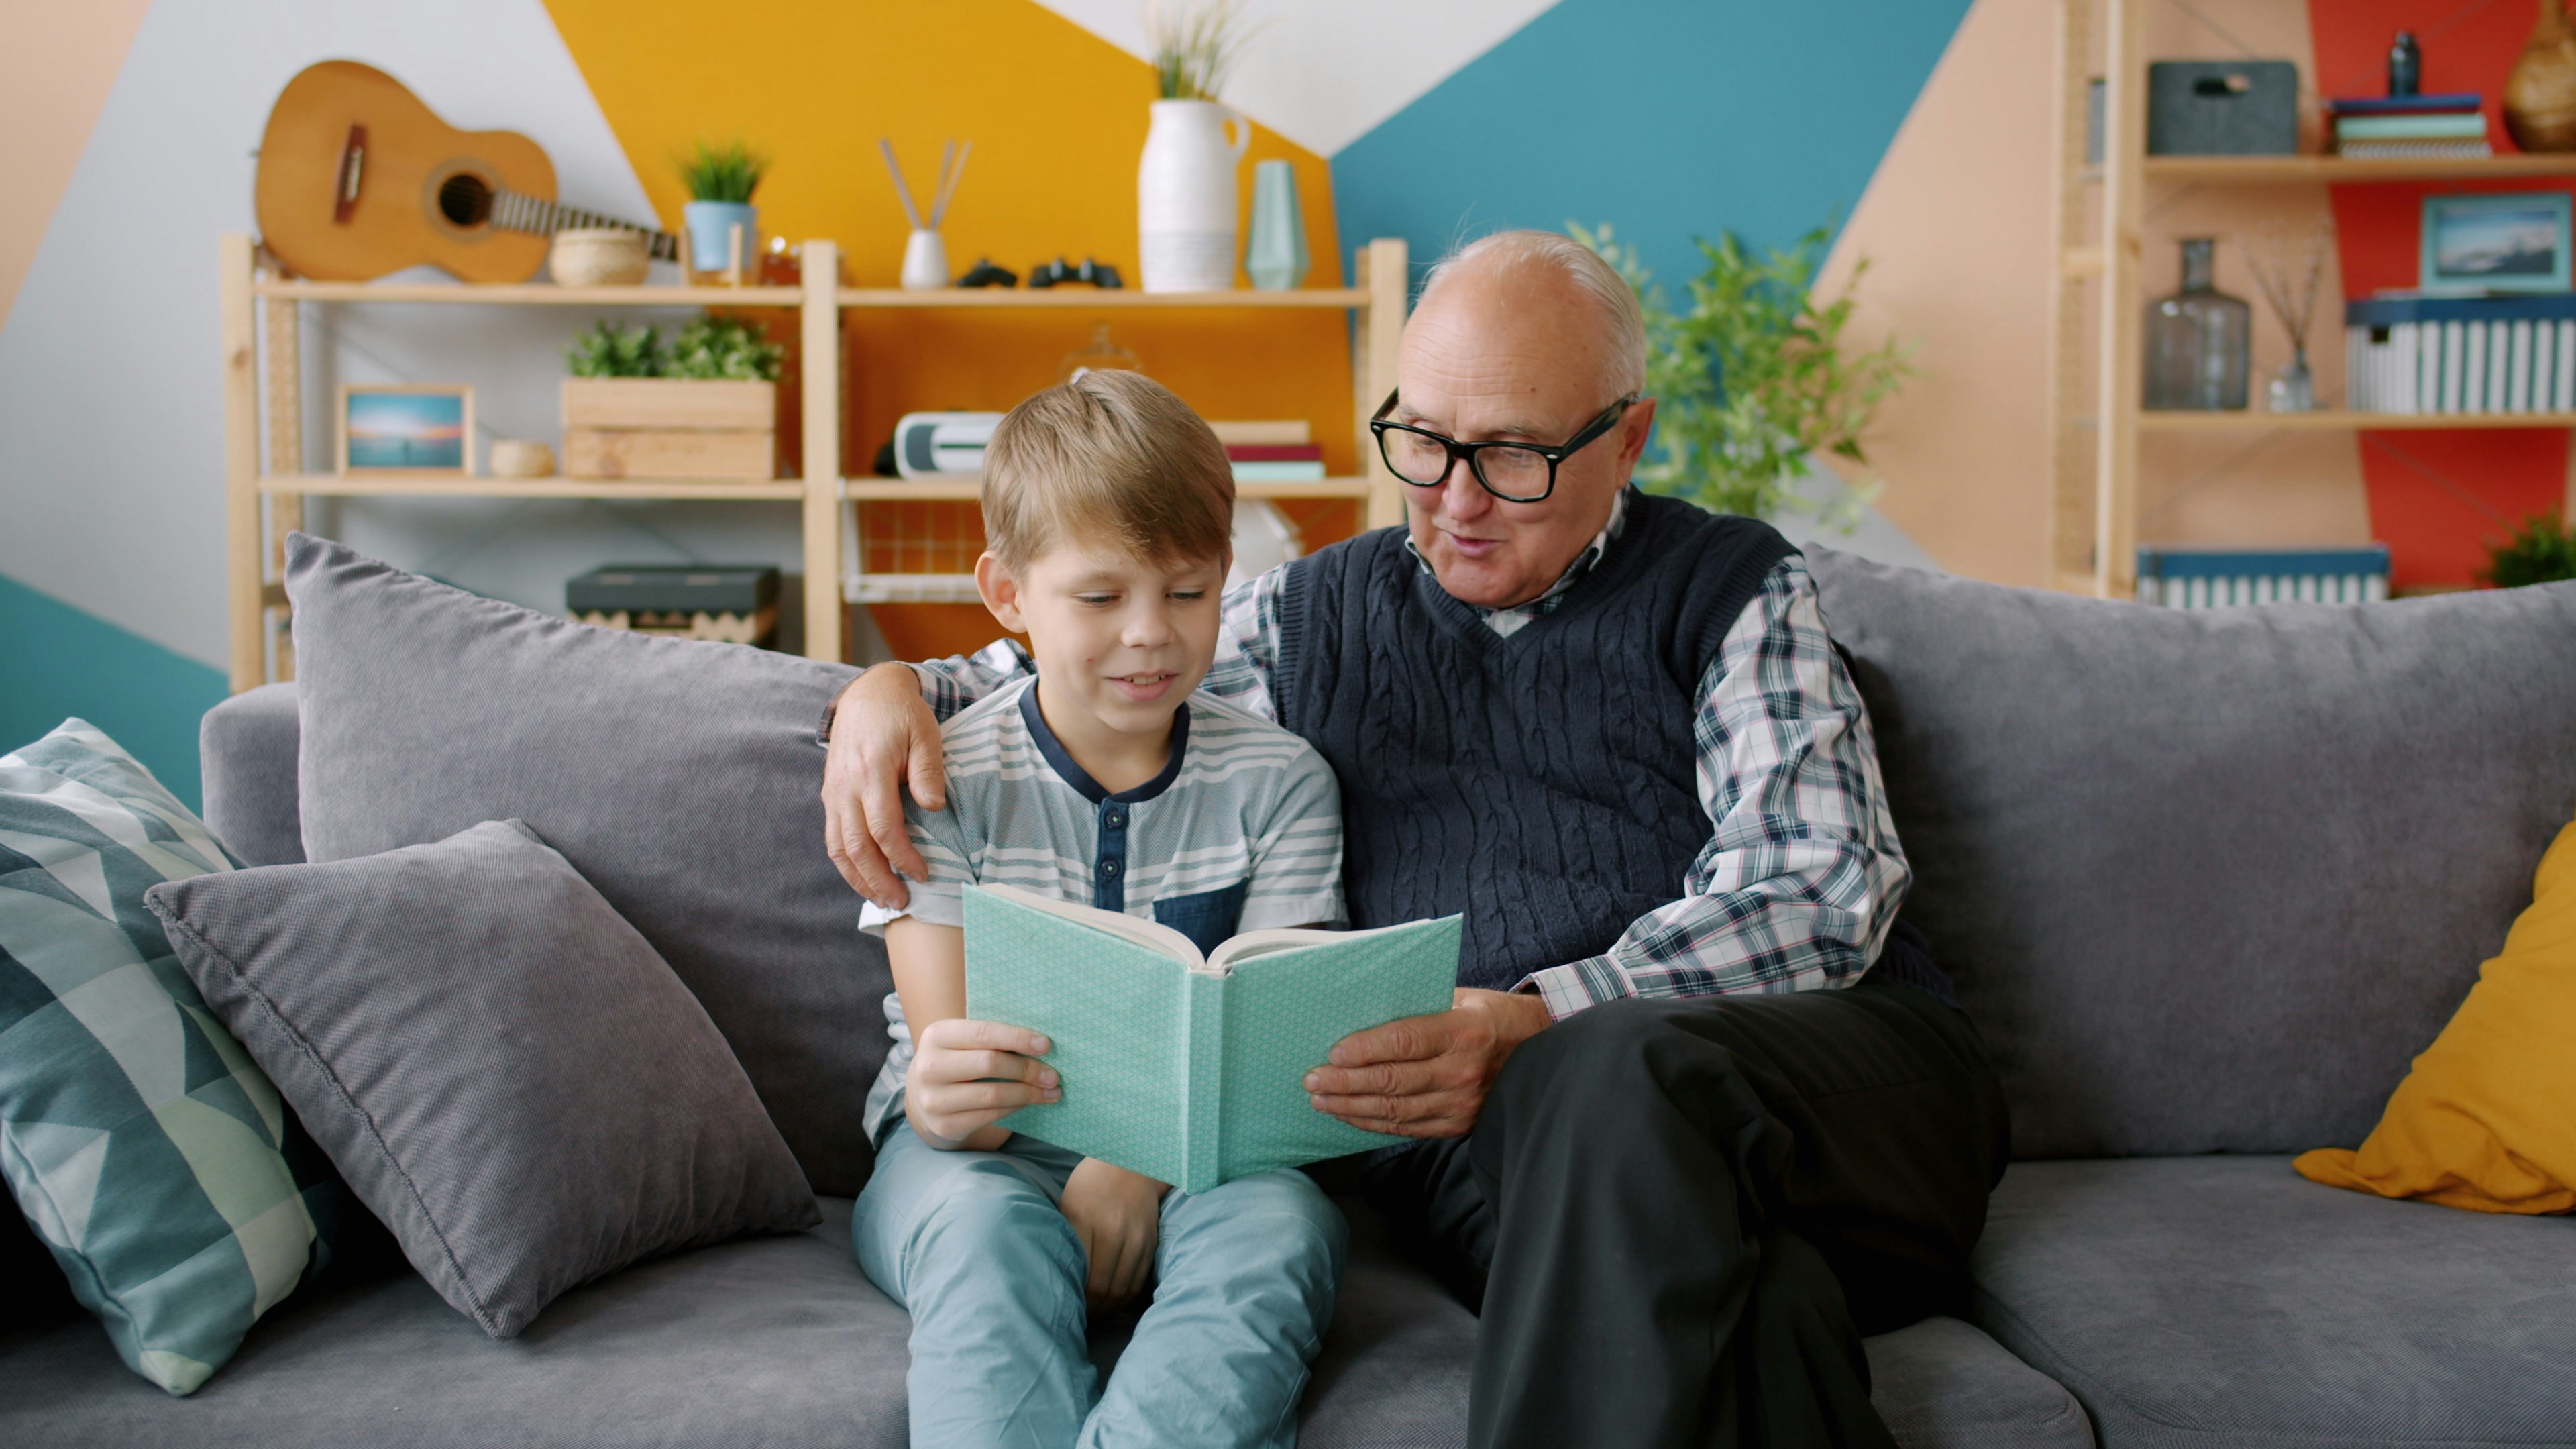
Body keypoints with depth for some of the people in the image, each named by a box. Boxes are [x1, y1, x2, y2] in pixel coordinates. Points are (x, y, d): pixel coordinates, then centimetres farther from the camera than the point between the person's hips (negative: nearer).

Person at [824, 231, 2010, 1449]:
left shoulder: (1730, 586, 13)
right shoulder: (1312, 618, 22)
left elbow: (1819, 892, -2)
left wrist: (1535, 1027, -17)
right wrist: (893, 691, 8)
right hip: (1478, 1135, 0)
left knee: (1629, 1077, -39)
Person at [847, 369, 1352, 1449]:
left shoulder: (1277, 783, 3)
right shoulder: (943, 783, -2)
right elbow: (943, 1046, -9)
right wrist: (946, 1103, -37)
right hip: (988, 1152, -1)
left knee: (1281, 1227, -33)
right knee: (986, 1230, -36)